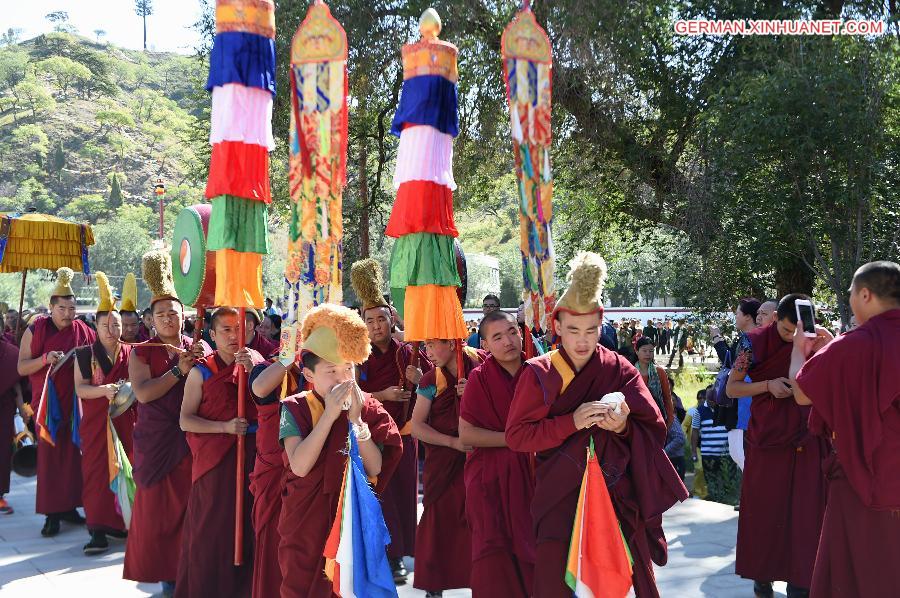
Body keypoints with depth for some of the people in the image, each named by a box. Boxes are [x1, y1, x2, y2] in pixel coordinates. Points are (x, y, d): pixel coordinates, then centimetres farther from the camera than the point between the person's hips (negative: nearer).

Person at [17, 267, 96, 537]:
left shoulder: (83, 331, 4)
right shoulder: (36, 330, -2)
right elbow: (21, 368, -4)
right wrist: (46, 359, -20)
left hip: (76, 401, 2)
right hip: (48, 401, -2)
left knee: (73, 452, 4)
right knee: (49, 454, -3)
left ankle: (68, 506, 14)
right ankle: (52, 513, 0)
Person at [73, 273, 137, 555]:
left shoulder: (131, 355, 5)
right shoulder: (85, 354, 3)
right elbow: (80, 388, -5)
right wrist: (103, 390, -22)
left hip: (125, 421, 1)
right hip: (96, 423, -1)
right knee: (97, 470, -4)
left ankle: (118, 521, 17)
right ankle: (98, 529, -2)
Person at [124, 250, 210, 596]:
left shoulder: (199, 348, 9)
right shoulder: (142, 353, 2)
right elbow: (143, 393, -13)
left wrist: (204, 362, -12)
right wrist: (179, 371, -15)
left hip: (192, 438, 1)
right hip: (157, 442, -1)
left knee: (192, 504, 2)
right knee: (158, 506, 3)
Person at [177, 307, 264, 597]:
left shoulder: (255, 363, 9)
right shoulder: (201, 372, 0)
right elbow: (185, 420, -4)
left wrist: (252, 371, -18)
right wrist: (225, 427, -16)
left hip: (250, 456, 3)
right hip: (214, 460, -2)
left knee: (247, 525, 4)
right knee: (211, 529, -1)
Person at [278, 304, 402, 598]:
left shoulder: (367, 408, -2)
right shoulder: (296, 408, -9)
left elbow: (375, 468, -11)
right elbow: (299, 466, -23)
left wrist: (355, 419, -20)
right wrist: (330, 414, -25)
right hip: (307, 522, -2)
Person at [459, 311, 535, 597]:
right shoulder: (479, 378, -9)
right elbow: (466, 434, -10)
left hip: (529, 473, 3)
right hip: (490, 476, -3)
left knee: (530, 547, 4)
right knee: (495, 552, -2)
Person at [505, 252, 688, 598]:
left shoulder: (620, 371, 0)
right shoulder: (539, 374, -4)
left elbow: (656, 431, 0)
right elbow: (516, 436, -8)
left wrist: (623, 427, -22)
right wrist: (572, 422, -19)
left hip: (617, 496, 1)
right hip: (560, 498, -1)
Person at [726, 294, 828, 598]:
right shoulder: (757, 342, -6)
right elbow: (732, 388, -1)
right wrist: (768, 385, -16)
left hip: (807, 440, 1)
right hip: (767, 437, -1)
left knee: (805, 509, 2)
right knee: (765, 508, 7)